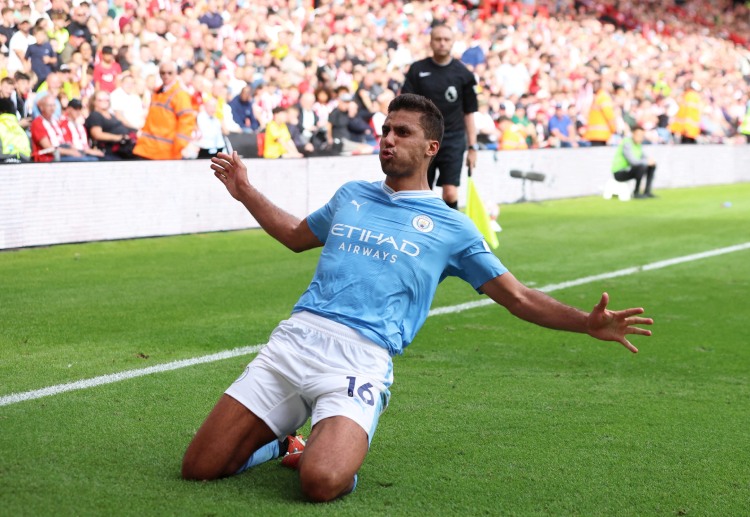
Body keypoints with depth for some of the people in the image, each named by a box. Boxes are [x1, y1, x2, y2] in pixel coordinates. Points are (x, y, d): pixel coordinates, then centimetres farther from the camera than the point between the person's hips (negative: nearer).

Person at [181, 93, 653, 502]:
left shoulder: (451, 228, 11)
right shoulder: (352, 196, 22)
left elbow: (519, 298, 10)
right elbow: (296, 236, 41)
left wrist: (587, 322, -4)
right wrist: (246, 192, 36)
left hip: (361, 358, -4)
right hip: (295, 337, 4)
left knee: (321, 483, -31)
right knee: (200, 468, -4)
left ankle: (325, 447, 6)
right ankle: (284, 442, 25)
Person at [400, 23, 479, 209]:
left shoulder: (463, 73, 3)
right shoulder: (417, 70, 4)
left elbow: (469, 112, 7)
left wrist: (472, 146, 4)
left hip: (453, 140, -1)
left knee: (450, 194, -12)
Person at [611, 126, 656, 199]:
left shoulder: (638, 143, 5)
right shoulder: (626, 143, -24)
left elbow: (643, 156, 15)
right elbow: (633, 161, -33)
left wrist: (649, 160, -9)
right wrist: (647, 161, -20)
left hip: (628, 170, 9)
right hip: (619, 173, -9)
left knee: (652, 165, 8)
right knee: (642, 167, -31)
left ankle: (647, 191, 6)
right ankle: (636, 192, -16)